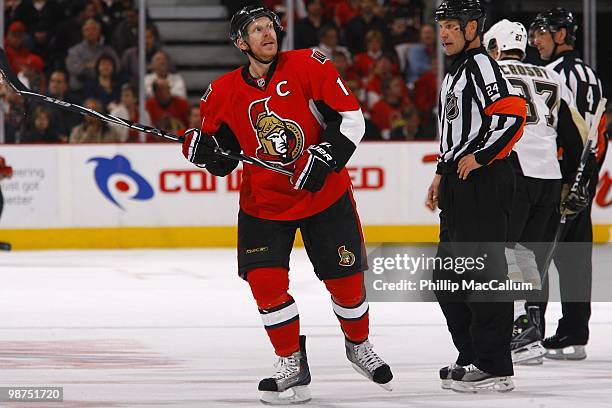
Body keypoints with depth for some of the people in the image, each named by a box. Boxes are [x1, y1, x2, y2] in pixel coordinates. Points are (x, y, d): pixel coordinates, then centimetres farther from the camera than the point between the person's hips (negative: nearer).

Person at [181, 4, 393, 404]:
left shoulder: (308, 66, -11)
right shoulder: (225, 93, -4)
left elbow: (351, 116, -10)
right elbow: (223, 161, 4)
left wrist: (326, 156, -22)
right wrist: (203, 149, -18)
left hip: (325, 194, -1)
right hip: (263, 202, 1)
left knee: (345, 278, 3)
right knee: (265, 280, -13)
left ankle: (359, 345, 33)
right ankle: (293, 366, 2)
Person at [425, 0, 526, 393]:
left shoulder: (482, 64, -12)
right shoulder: (456, 72, 21)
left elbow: (513, 113, -25)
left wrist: (479, 157, -20)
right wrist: (442, 175, 26)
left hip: (484, 182, -11)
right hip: (460, 188, 11)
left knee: (484, 275, -11)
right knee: (449, 278, 15)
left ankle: (495, 369, -10)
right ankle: (472, 358, 22)